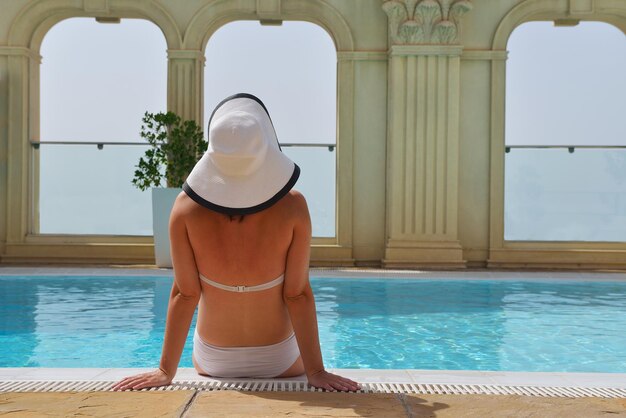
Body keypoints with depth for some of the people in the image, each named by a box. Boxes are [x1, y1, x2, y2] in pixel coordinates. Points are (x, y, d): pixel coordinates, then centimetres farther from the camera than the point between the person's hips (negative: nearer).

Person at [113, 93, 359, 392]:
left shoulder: (187, 208, -22)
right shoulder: (292, 207, -24)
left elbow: (185, 294, -17)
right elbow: (298, 294, -20)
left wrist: (166, 371, -7)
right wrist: (316, 371, -12)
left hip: (213, 361, 1)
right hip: (279, 360, -1)